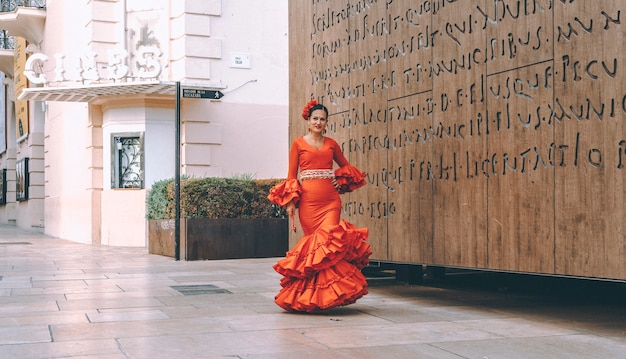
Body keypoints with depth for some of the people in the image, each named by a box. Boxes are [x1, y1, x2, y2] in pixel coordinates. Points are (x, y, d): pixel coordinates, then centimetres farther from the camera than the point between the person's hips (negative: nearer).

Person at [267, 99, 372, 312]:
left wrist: (341, 184, 8)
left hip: (330, 200, 2)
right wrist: (290, 202, -5)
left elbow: (346, 167, 27)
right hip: (308, 200, -2)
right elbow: (291, 176, 4)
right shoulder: (299, 143, 7)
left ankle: (326, 294, -1)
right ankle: (311, 294, 10)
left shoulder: (331, 144, 14)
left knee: (329, 242, -12)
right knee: (313, 242, -2)